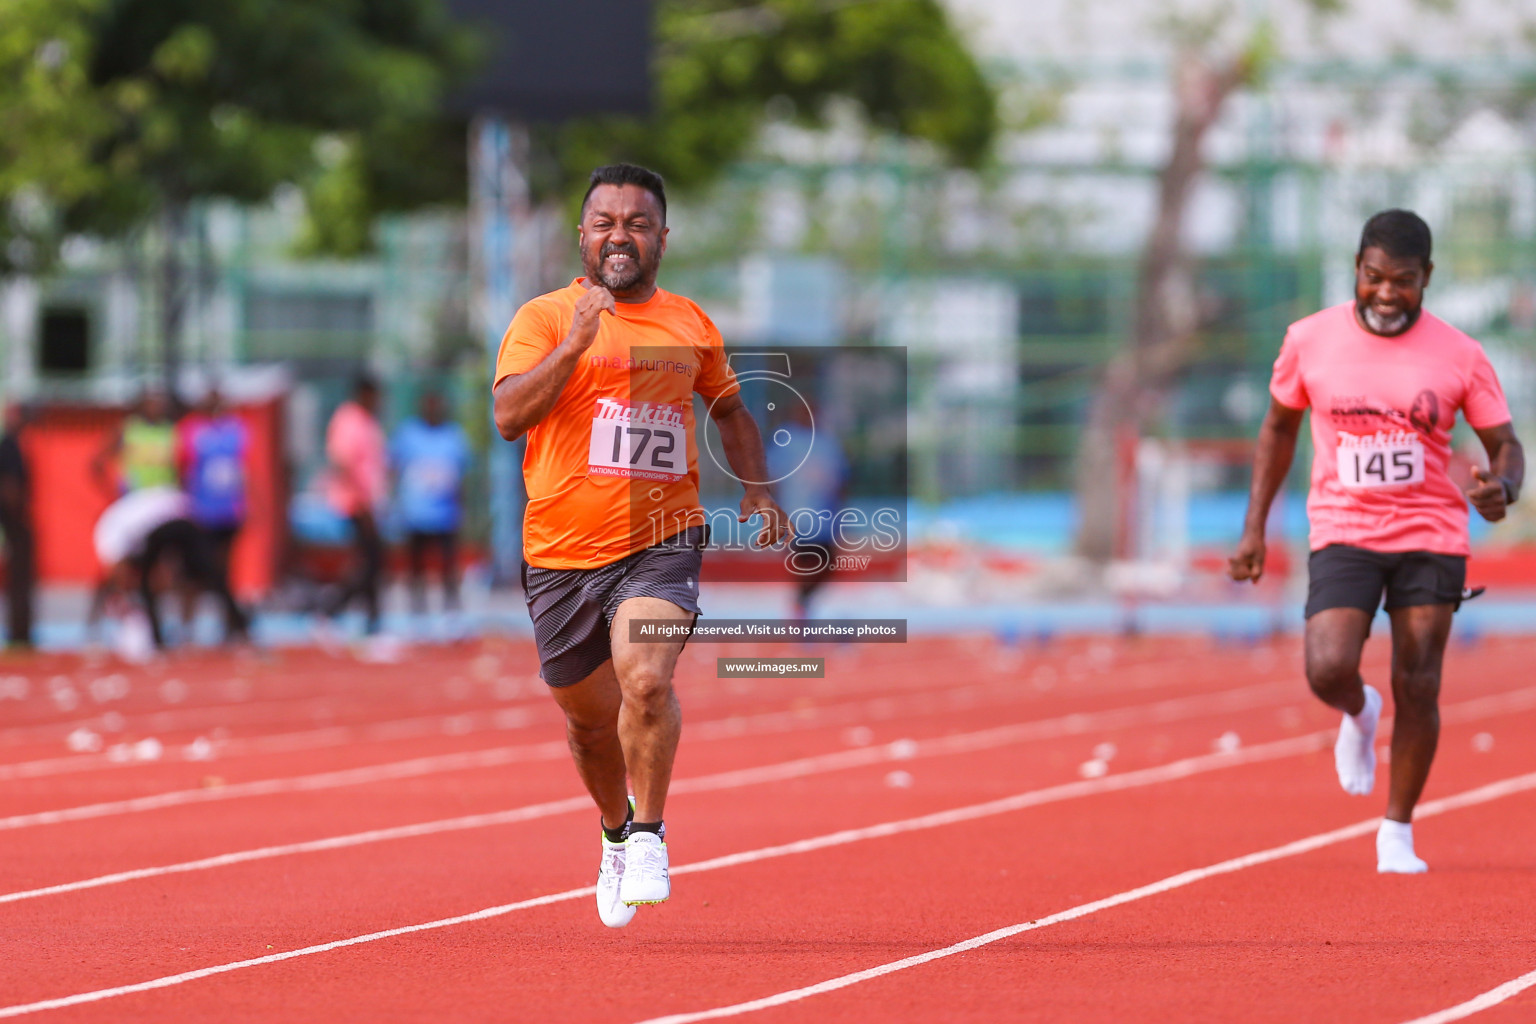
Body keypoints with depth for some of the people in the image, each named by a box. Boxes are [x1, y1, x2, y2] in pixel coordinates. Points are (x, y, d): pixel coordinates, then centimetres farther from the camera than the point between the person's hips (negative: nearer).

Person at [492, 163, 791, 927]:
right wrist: (574, 346, -26)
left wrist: (759, 488, 13)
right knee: (589, 717, 11)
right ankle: (616, 833, 40)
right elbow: (508, 417, -17)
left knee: (646, 678, -25)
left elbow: (729, 408, 27)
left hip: (662, 543, 0)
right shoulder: (545, 319, -2)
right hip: (563, 550, 0)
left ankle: (649, 835, -7)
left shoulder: (690, 325, 10)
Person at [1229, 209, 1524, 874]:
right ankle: (1359, 716, 19)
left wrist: (1502, 488, -23)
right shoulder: (1310, 341, -1)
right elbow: (1279, 428, 13)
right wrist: (1254, 529, 9)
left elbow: (1505, 446, 2)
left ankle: (1397, 832, 15)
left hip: (1431, 537, 0)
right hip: (1343, 535, 0)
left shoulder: (1459, 356, -4)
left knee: (1417, 688, -2)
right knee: (1328, 669, -19)